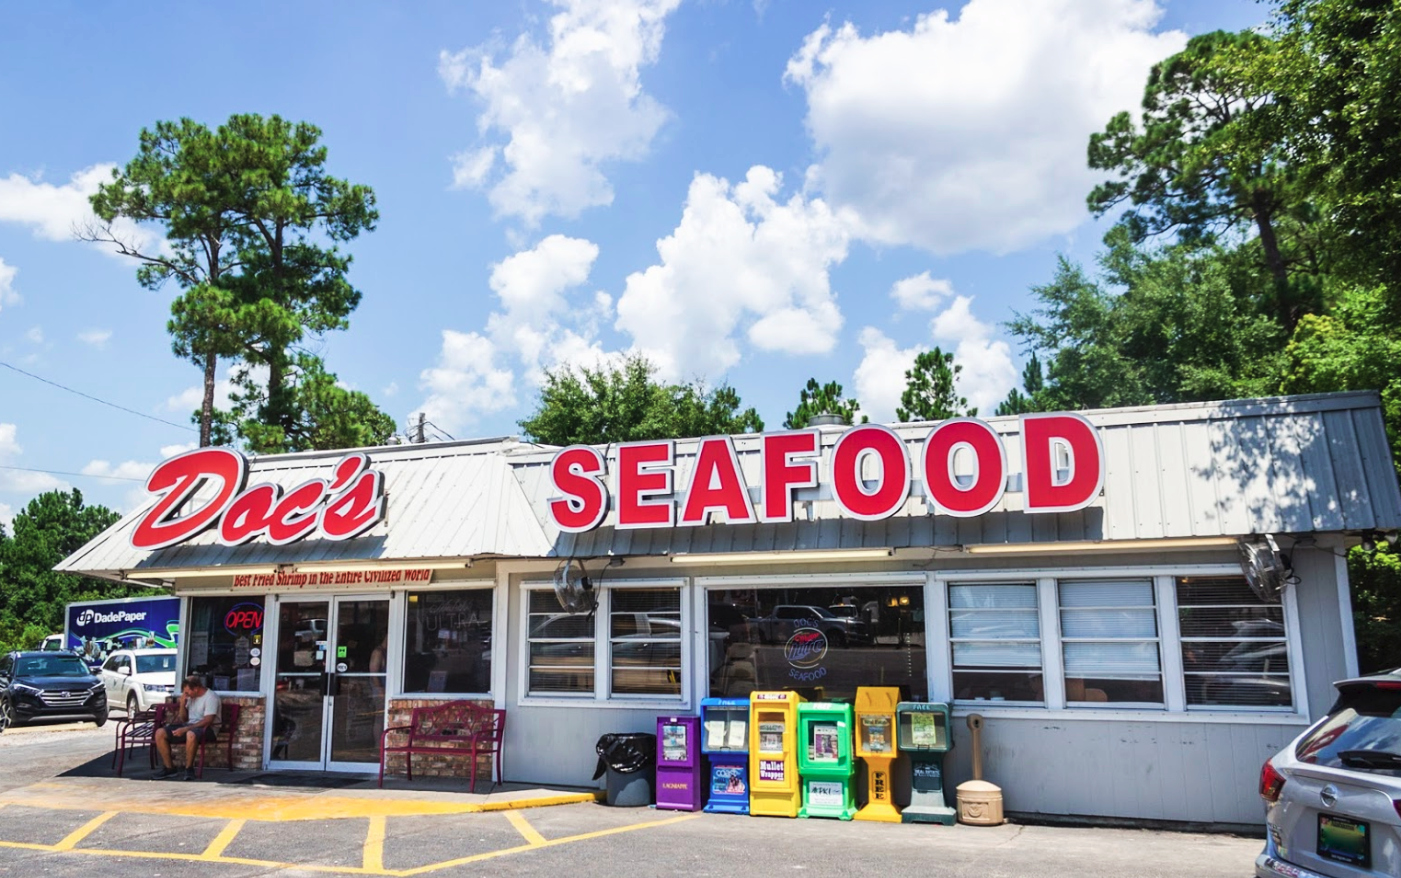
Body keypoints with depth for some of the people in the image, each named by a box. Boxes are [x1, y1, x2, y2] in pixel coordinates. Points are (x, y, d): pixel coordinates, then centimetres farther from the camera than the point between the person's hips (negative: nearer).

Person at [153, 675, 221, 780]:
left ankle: (189, 768, -23)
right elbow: (183, 719, 20)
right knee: (160, 733, -7)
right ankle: (169, 768, -3)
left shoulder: (210, 697, -12)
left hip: (206, 728, -9)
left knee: (191, 734, -42)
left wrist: (185, 729, -24)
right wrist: (182, 704, 1)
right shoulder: (191, 697, 13)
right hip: (189, 726, 9)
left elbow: (207, 721, -22)